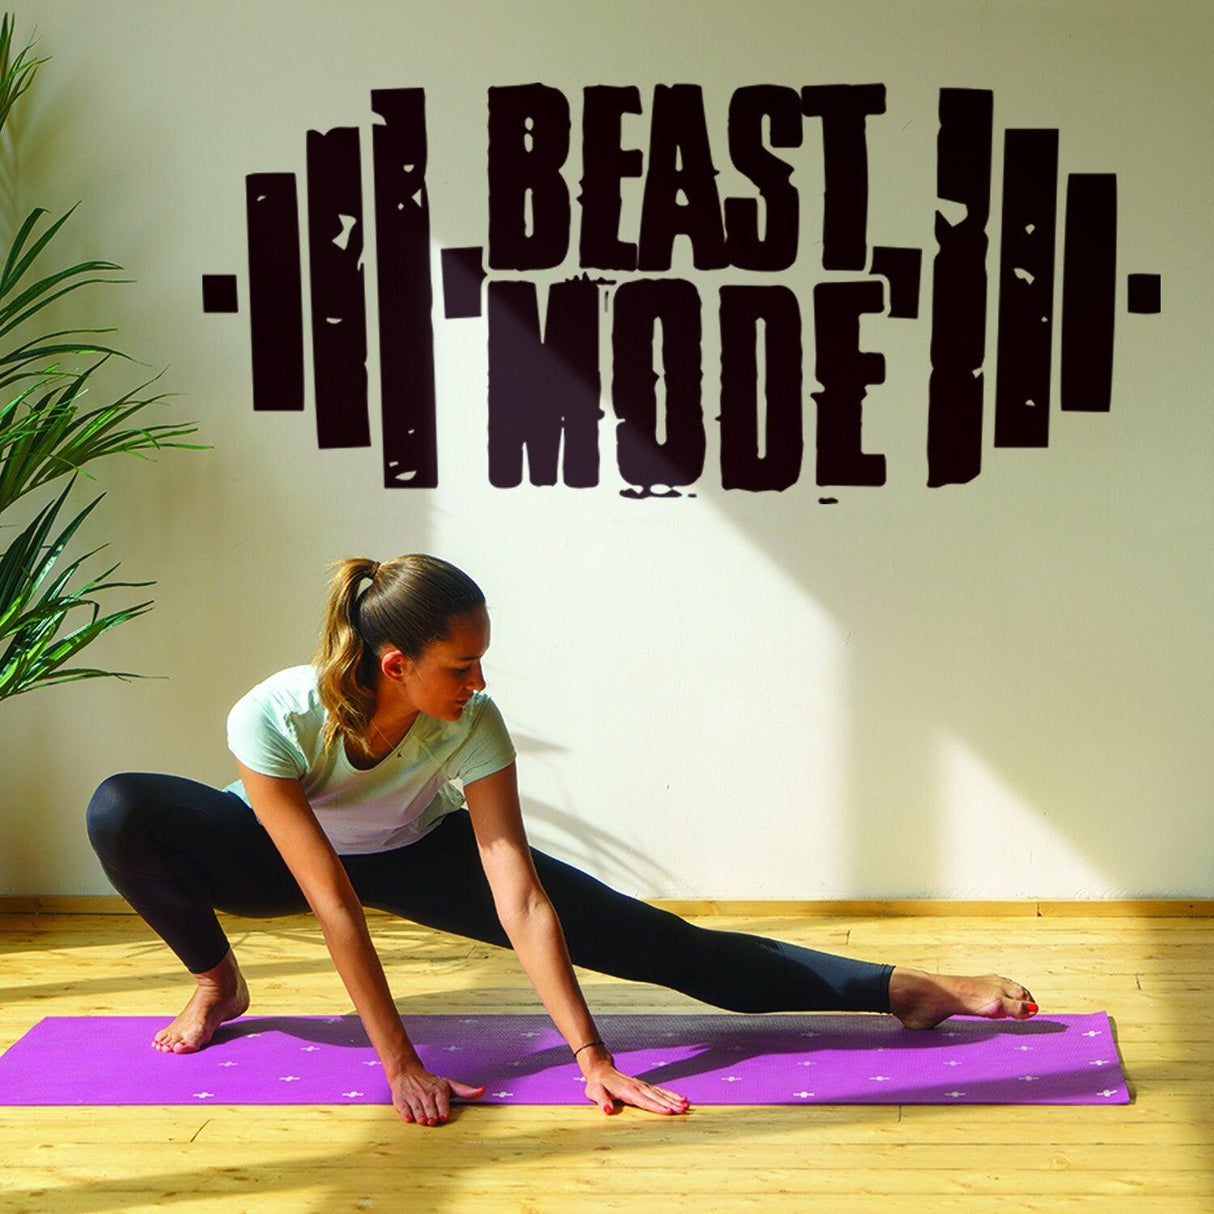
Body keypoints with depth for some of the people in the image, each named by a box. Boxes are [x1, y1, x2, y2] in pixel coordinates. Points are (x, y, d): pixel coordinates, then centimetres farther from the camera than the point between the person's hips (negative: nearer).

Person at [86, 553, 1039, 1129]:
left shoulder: (473, 727, -32)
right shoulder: (273, 718, -38)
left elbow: (520, 900, -33)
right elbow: (330, 900, -37)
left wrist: (591, 1058, -38)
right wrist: (401, 1067, -36)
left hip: (413, 852, 1)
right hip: (279, 852, 0)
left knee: (646, 938, -12)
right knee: (121, 811, -32)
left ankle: (903, 989, -10)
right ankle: (217, 981, -2)